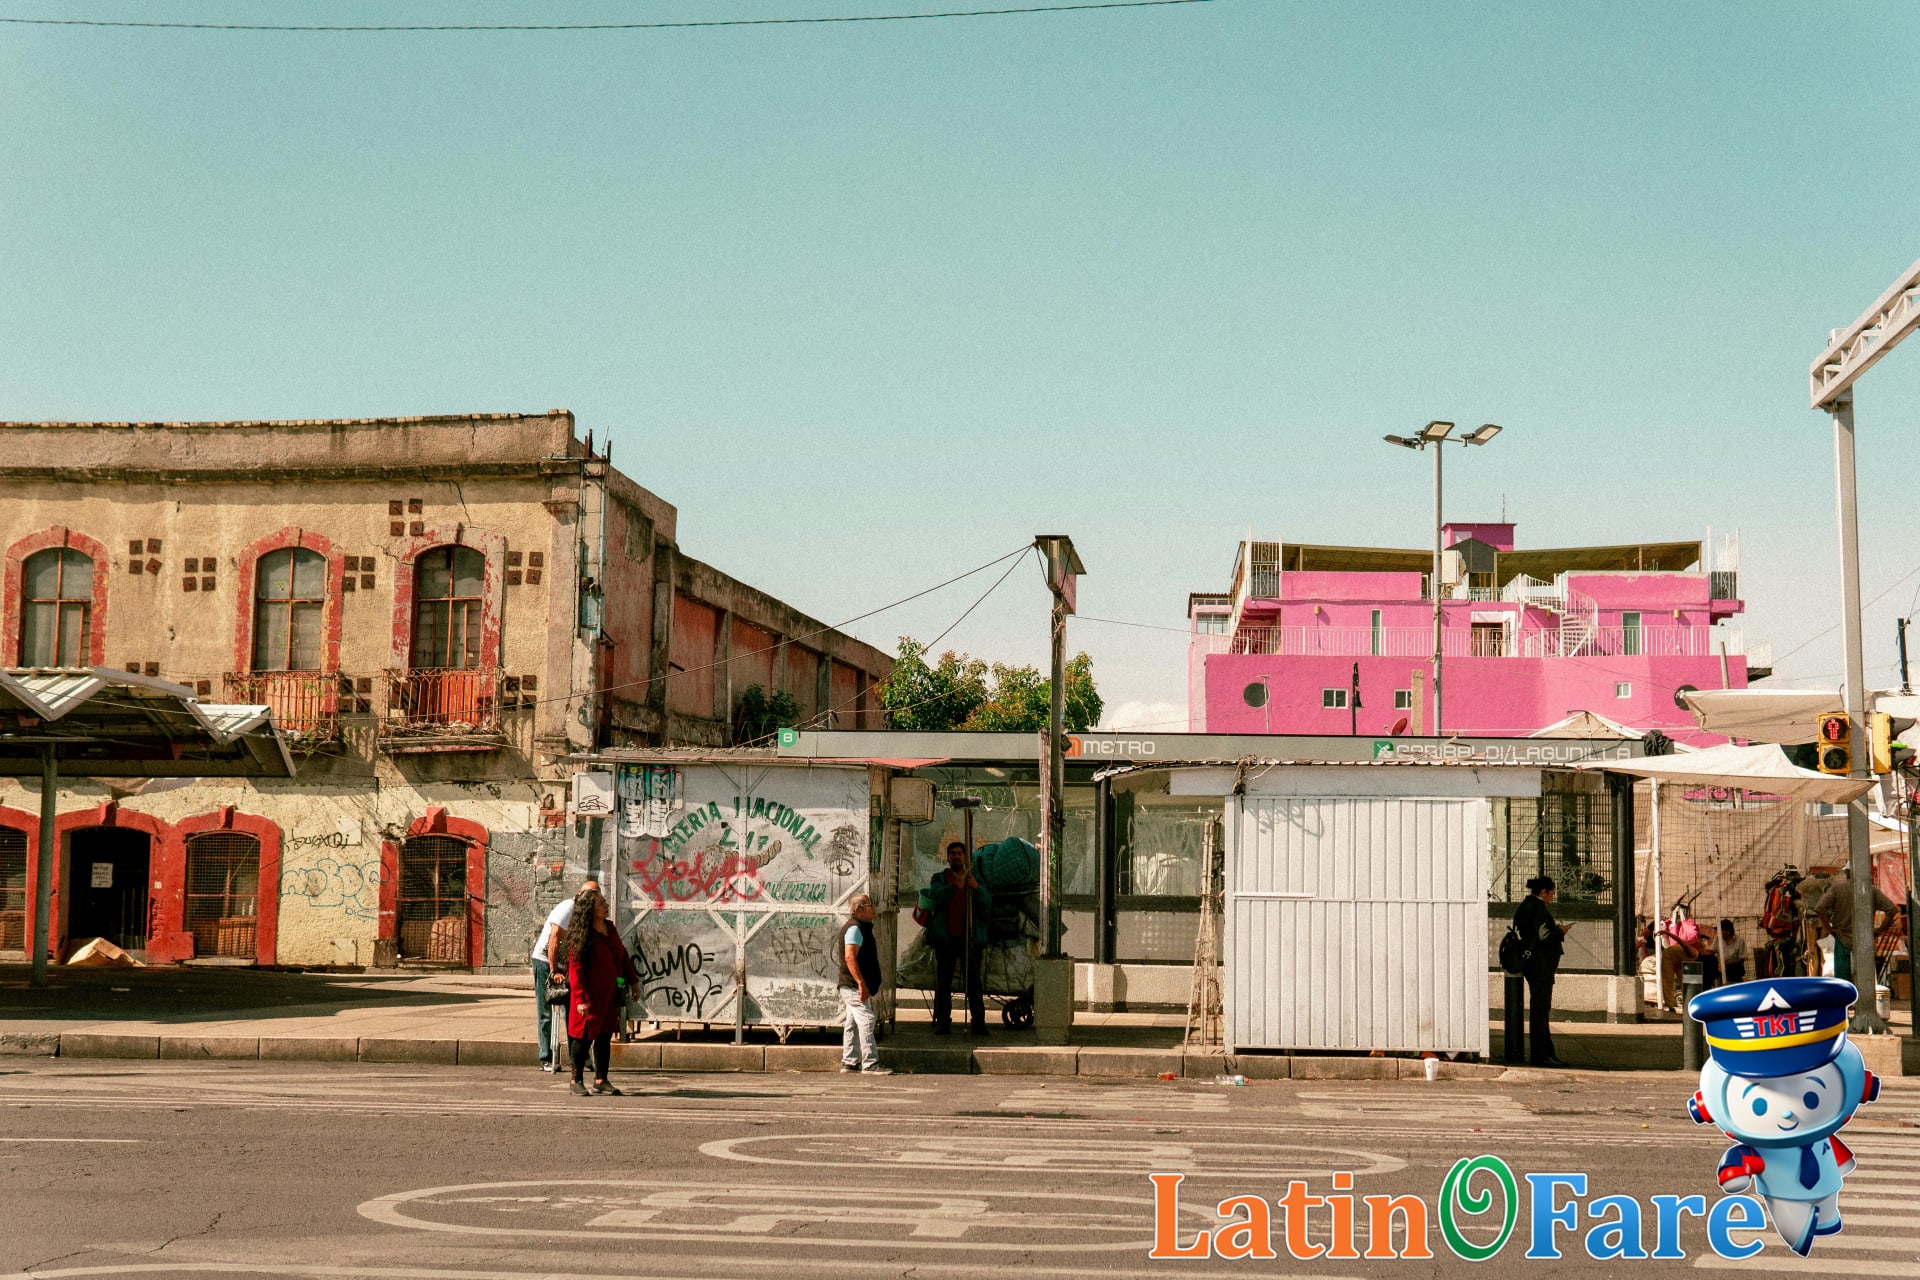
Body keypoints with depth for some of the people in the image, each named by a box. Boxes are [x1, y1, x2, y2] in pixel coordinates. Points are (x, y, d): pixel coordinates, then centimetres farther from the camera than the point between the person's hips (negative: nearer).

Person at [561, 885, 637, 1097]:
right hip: (590, 995, -7)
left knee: (605, 1036, 10)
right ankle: (576, 1080, 11)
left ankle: (600, 1080, 19)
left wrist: (633, 980, 18)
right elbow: (575, 968, -17)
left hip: (610, 993, 7)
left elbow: (623, 956, 19)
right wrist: (581, 999, -21)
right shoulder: (580, 936, -14)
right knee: (584, 1036, -1)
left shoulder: (610, 929, 9)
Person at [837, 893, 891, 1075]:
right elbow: (849, 957, -24)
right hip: (854, 986, -11)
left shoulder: (860, 927, 19)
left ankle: (849, 1062, 17)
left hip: (852, 987, 11)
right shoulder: (854, 928, -14)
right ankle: (870, 1064, -15)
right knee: (866, 1021, -12)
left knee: (852, 1023, 12)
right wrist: (861, 983, -27)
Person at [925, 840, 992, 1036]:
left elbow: (987, 903, 1)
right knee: (943, 981, 0)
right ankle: (942, 1022, 3)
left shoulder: (974, 879, 14)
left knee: (974, 980, -3)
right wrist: (953, 887, -25)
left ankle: (978, 1022, -3)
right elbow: (934, 897, -8)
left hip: (969, 937, 0)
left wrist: (977, 888, -18)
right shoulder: (939, 878, 12)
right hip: (945, 938, 0)